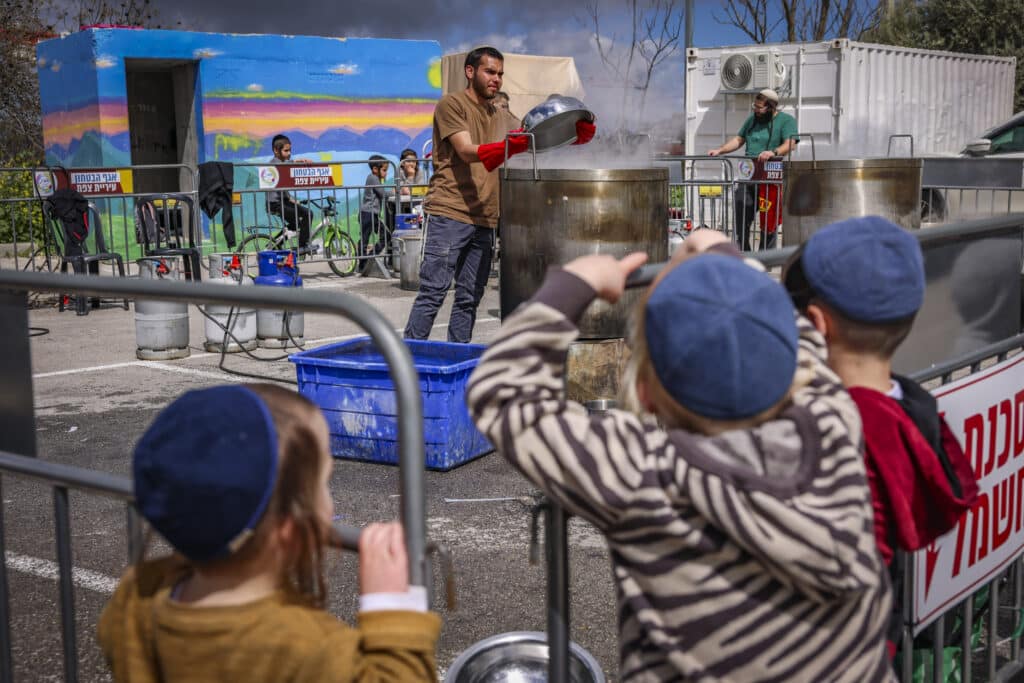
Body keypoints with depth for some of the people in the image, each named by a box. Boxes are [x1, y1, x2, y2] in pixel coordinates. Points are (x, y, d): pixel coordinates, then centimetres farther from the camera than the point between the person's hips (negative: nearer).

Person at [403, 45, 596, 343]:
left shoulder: (502, 117, 21)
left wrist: (576, 136, -3)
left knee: (469, 299, 7)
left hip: (483, 220, 7)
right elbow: (466, 151, -14)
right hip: (448, 214, -7)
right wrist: (509, 147, -31)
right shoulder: (452, 104, -2)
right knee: (433, 292, -9)